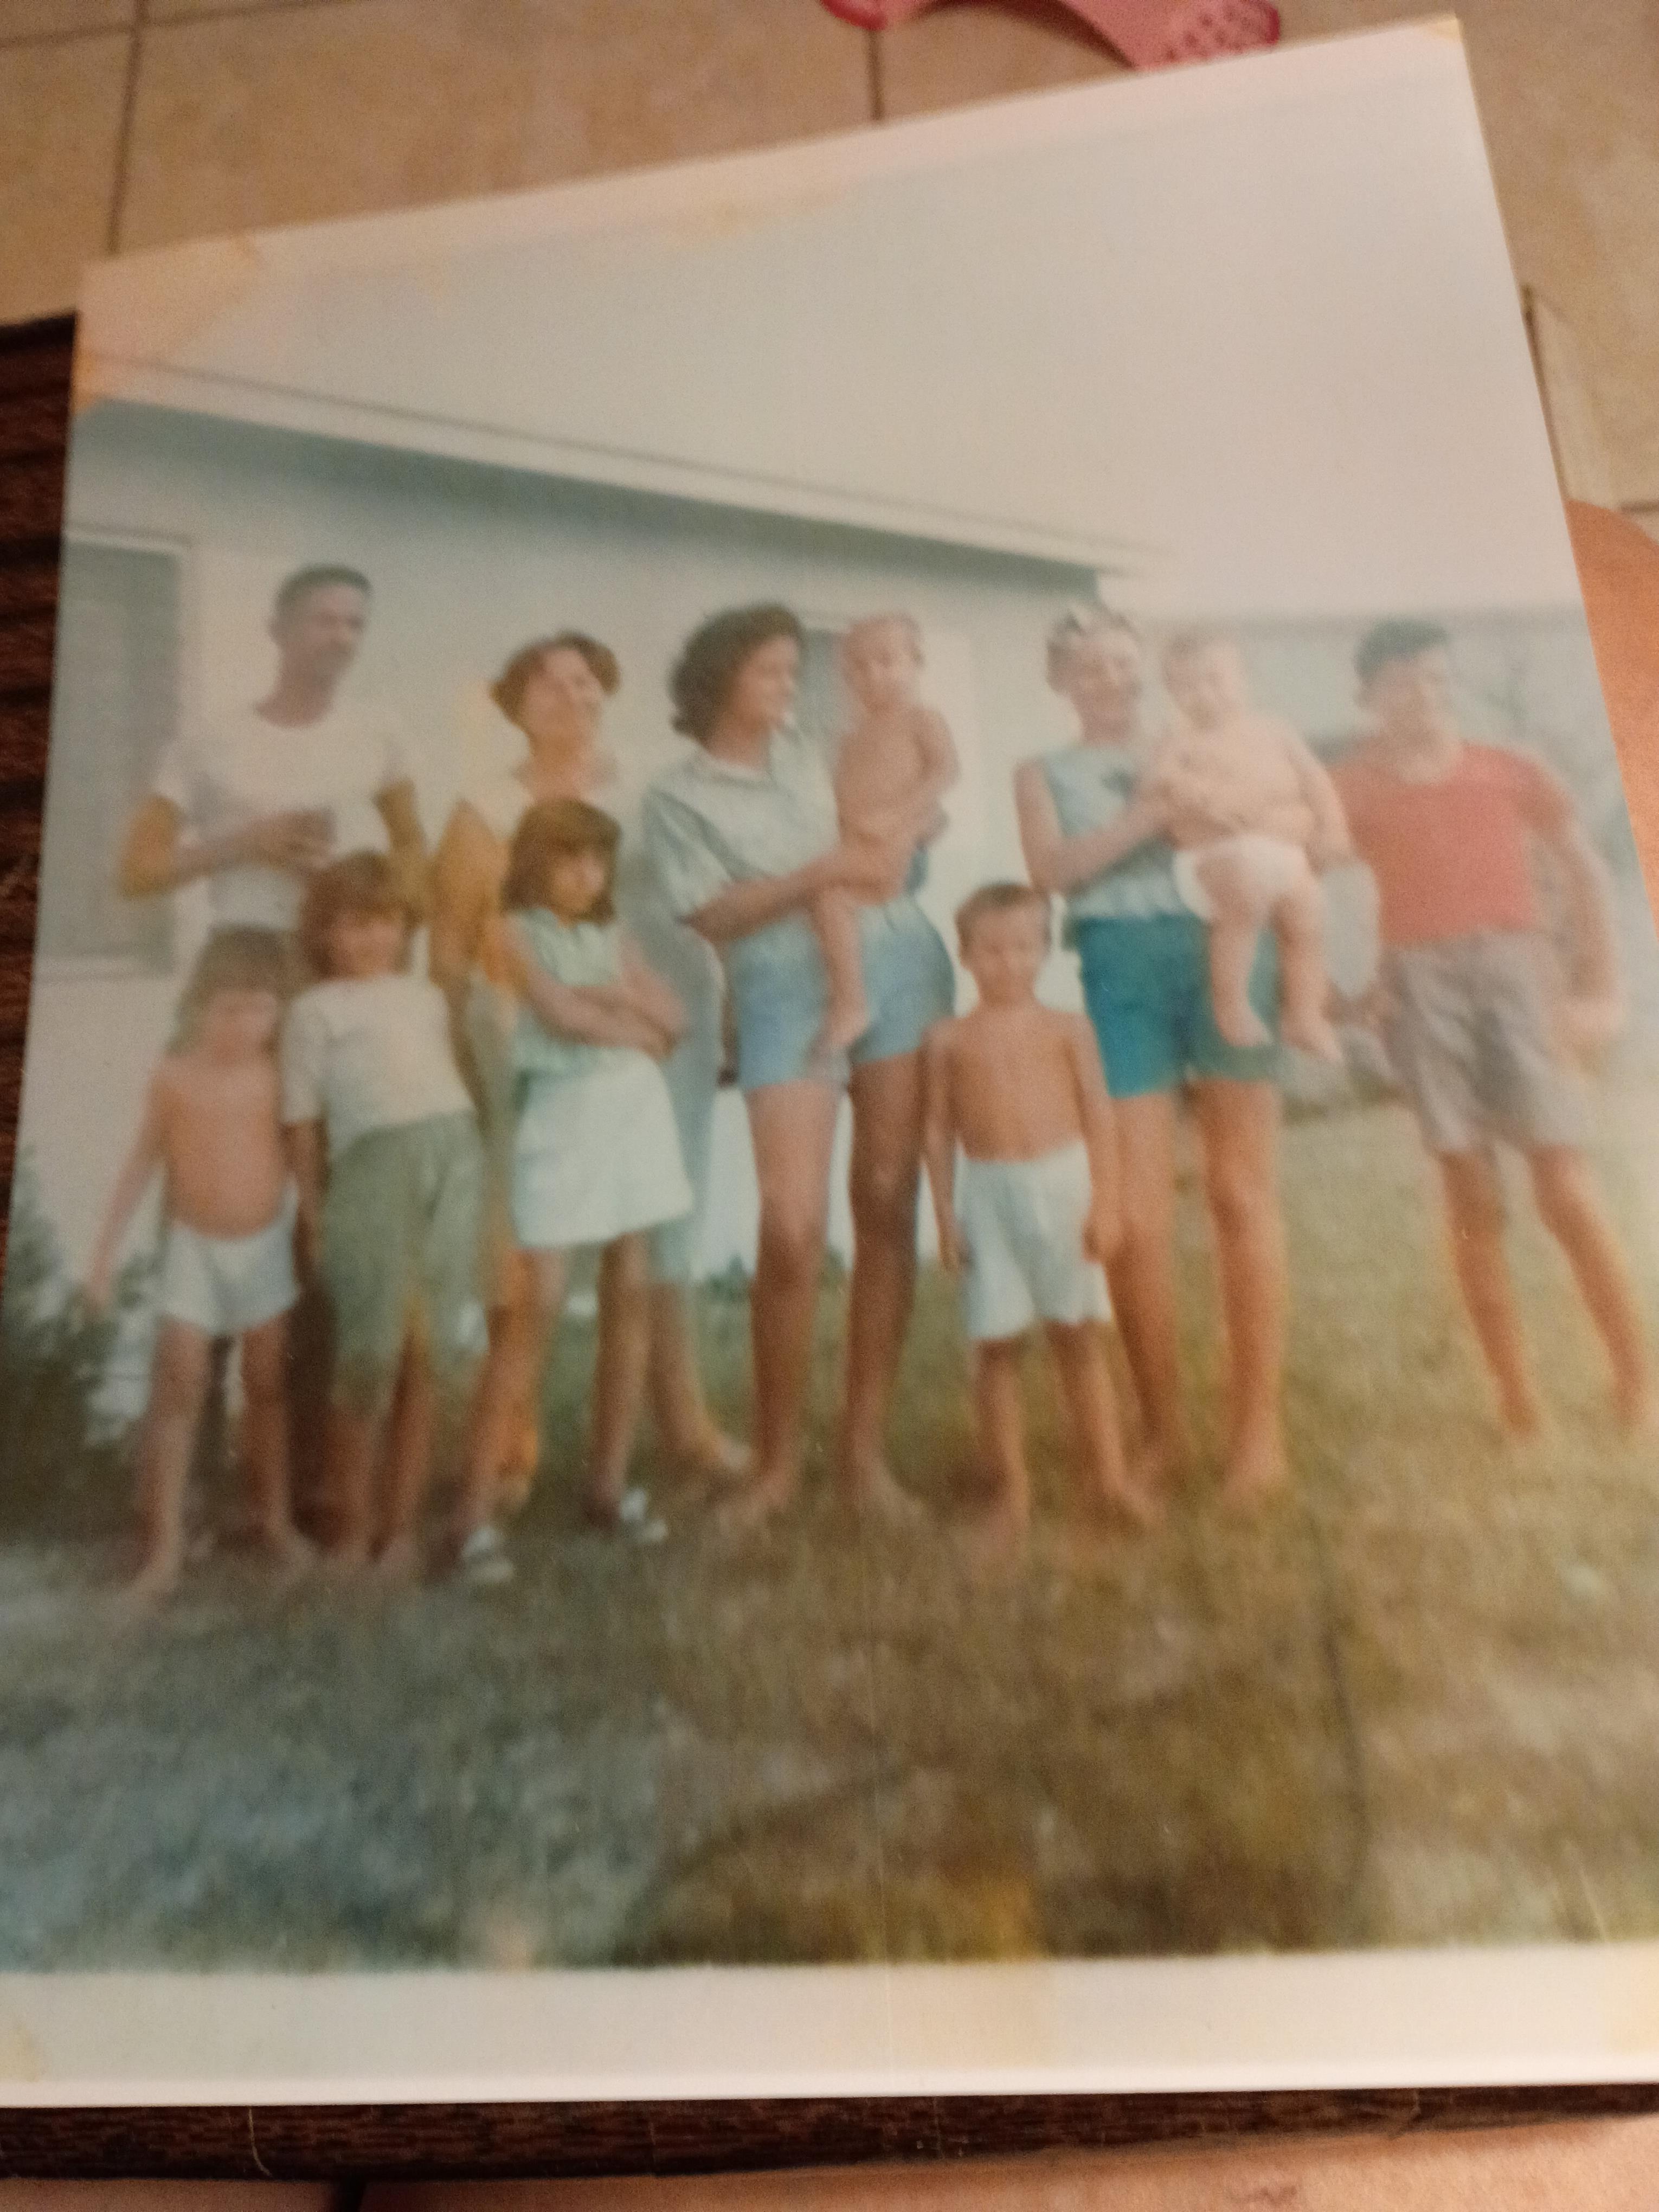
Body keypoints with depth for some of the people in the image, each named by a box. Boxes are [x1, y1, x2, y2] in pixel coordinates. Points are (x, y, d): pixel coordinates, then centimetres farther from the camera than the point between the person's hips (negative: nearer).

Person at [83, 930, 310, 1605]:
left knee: (267, 1386, 12)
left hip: (265, 1245, 1)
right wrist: (105, 1251, -2)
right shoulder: (173, 1075, -11)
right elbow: (143, 1161, -2)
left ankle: (275, 1519, 28)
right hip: (192, 1246, -1)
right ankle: (165, 1546, 5)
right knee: (178, 1393, -3)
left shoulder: (279, 1071, -10)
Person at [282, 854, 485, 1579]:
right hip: (371, 1165, -4)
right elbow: (303, 1120, 5)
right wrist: (313, 1212, 1)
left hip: (455, 1155, 4)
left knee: (429, 1349, 4)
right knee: (371, 1348, -3)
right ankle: (353, 1524, 14)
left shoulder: (427, 998, 21)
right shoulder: (315, 1010, 8)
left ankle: (401, 1523, 14)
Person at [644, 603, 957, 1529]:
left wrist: (888, 846, 6)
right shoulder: (678, 795, 3)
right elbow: (715, 914, -7)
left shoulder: (807, 750, 17)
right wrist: (821, 874, -13)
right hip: (788, 993, -4)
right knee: (792, 1229, -13)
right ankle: (780, 1461, 5)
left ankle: (867, 1449, 9)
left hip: (899, 965, 4)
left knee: (888, 1207, 0)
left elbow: (879, 837, 28)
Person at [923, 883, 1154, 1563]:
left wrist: (1105, 1203, -5)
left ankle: (1106, 1471, 25)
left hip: (1063, 1185, 0)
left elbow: (1098, 1117, 2)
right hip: (989, 1197, 0)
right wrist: (945, 1214, -2)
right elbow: (940, 1129, 4)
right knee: (997, 1346, 4)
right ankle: (1012, 1490, 16)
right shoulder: (949, 1039, 4)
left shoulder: (1068, 1030, 4)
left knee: (1079, 1335, 9)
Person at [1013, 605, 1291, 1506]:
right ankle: (1163, 1429, 10)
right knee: (1135, 1215, -4)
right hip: (1122, 967, 0)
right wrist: (1153, 815, -13)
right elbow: (1051, 868, -2)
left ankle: (1259, 1424, 7)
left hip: (1222, 947, 0)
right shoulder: (1044, 772, 17)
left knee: (1241, 1194, -1)